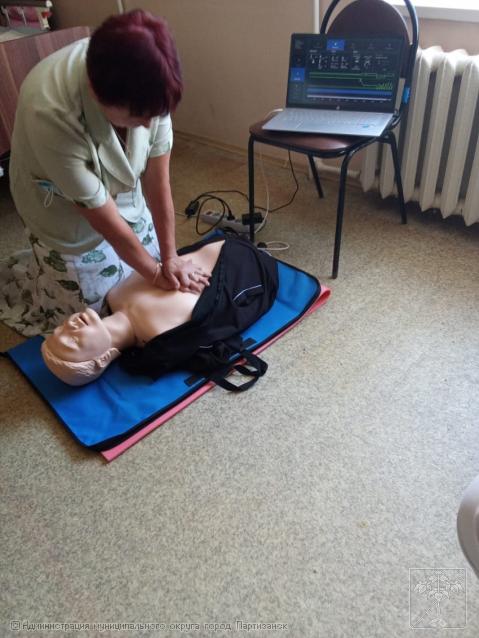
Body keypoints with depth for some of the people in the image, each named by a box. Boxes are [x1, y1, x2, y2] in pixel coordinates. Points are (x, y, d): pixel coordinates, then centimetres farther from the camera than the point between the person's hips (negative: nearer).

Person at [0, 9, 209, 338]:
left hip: (125, 196, 5)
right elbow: (102, 215, -30)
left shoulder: (147, 88, -26)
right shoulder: (50, 114, -40)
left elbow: (158, 180, -19)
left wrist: (169, 257, -16)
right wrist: (156, 273, -18)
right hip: (68, 217, -4)